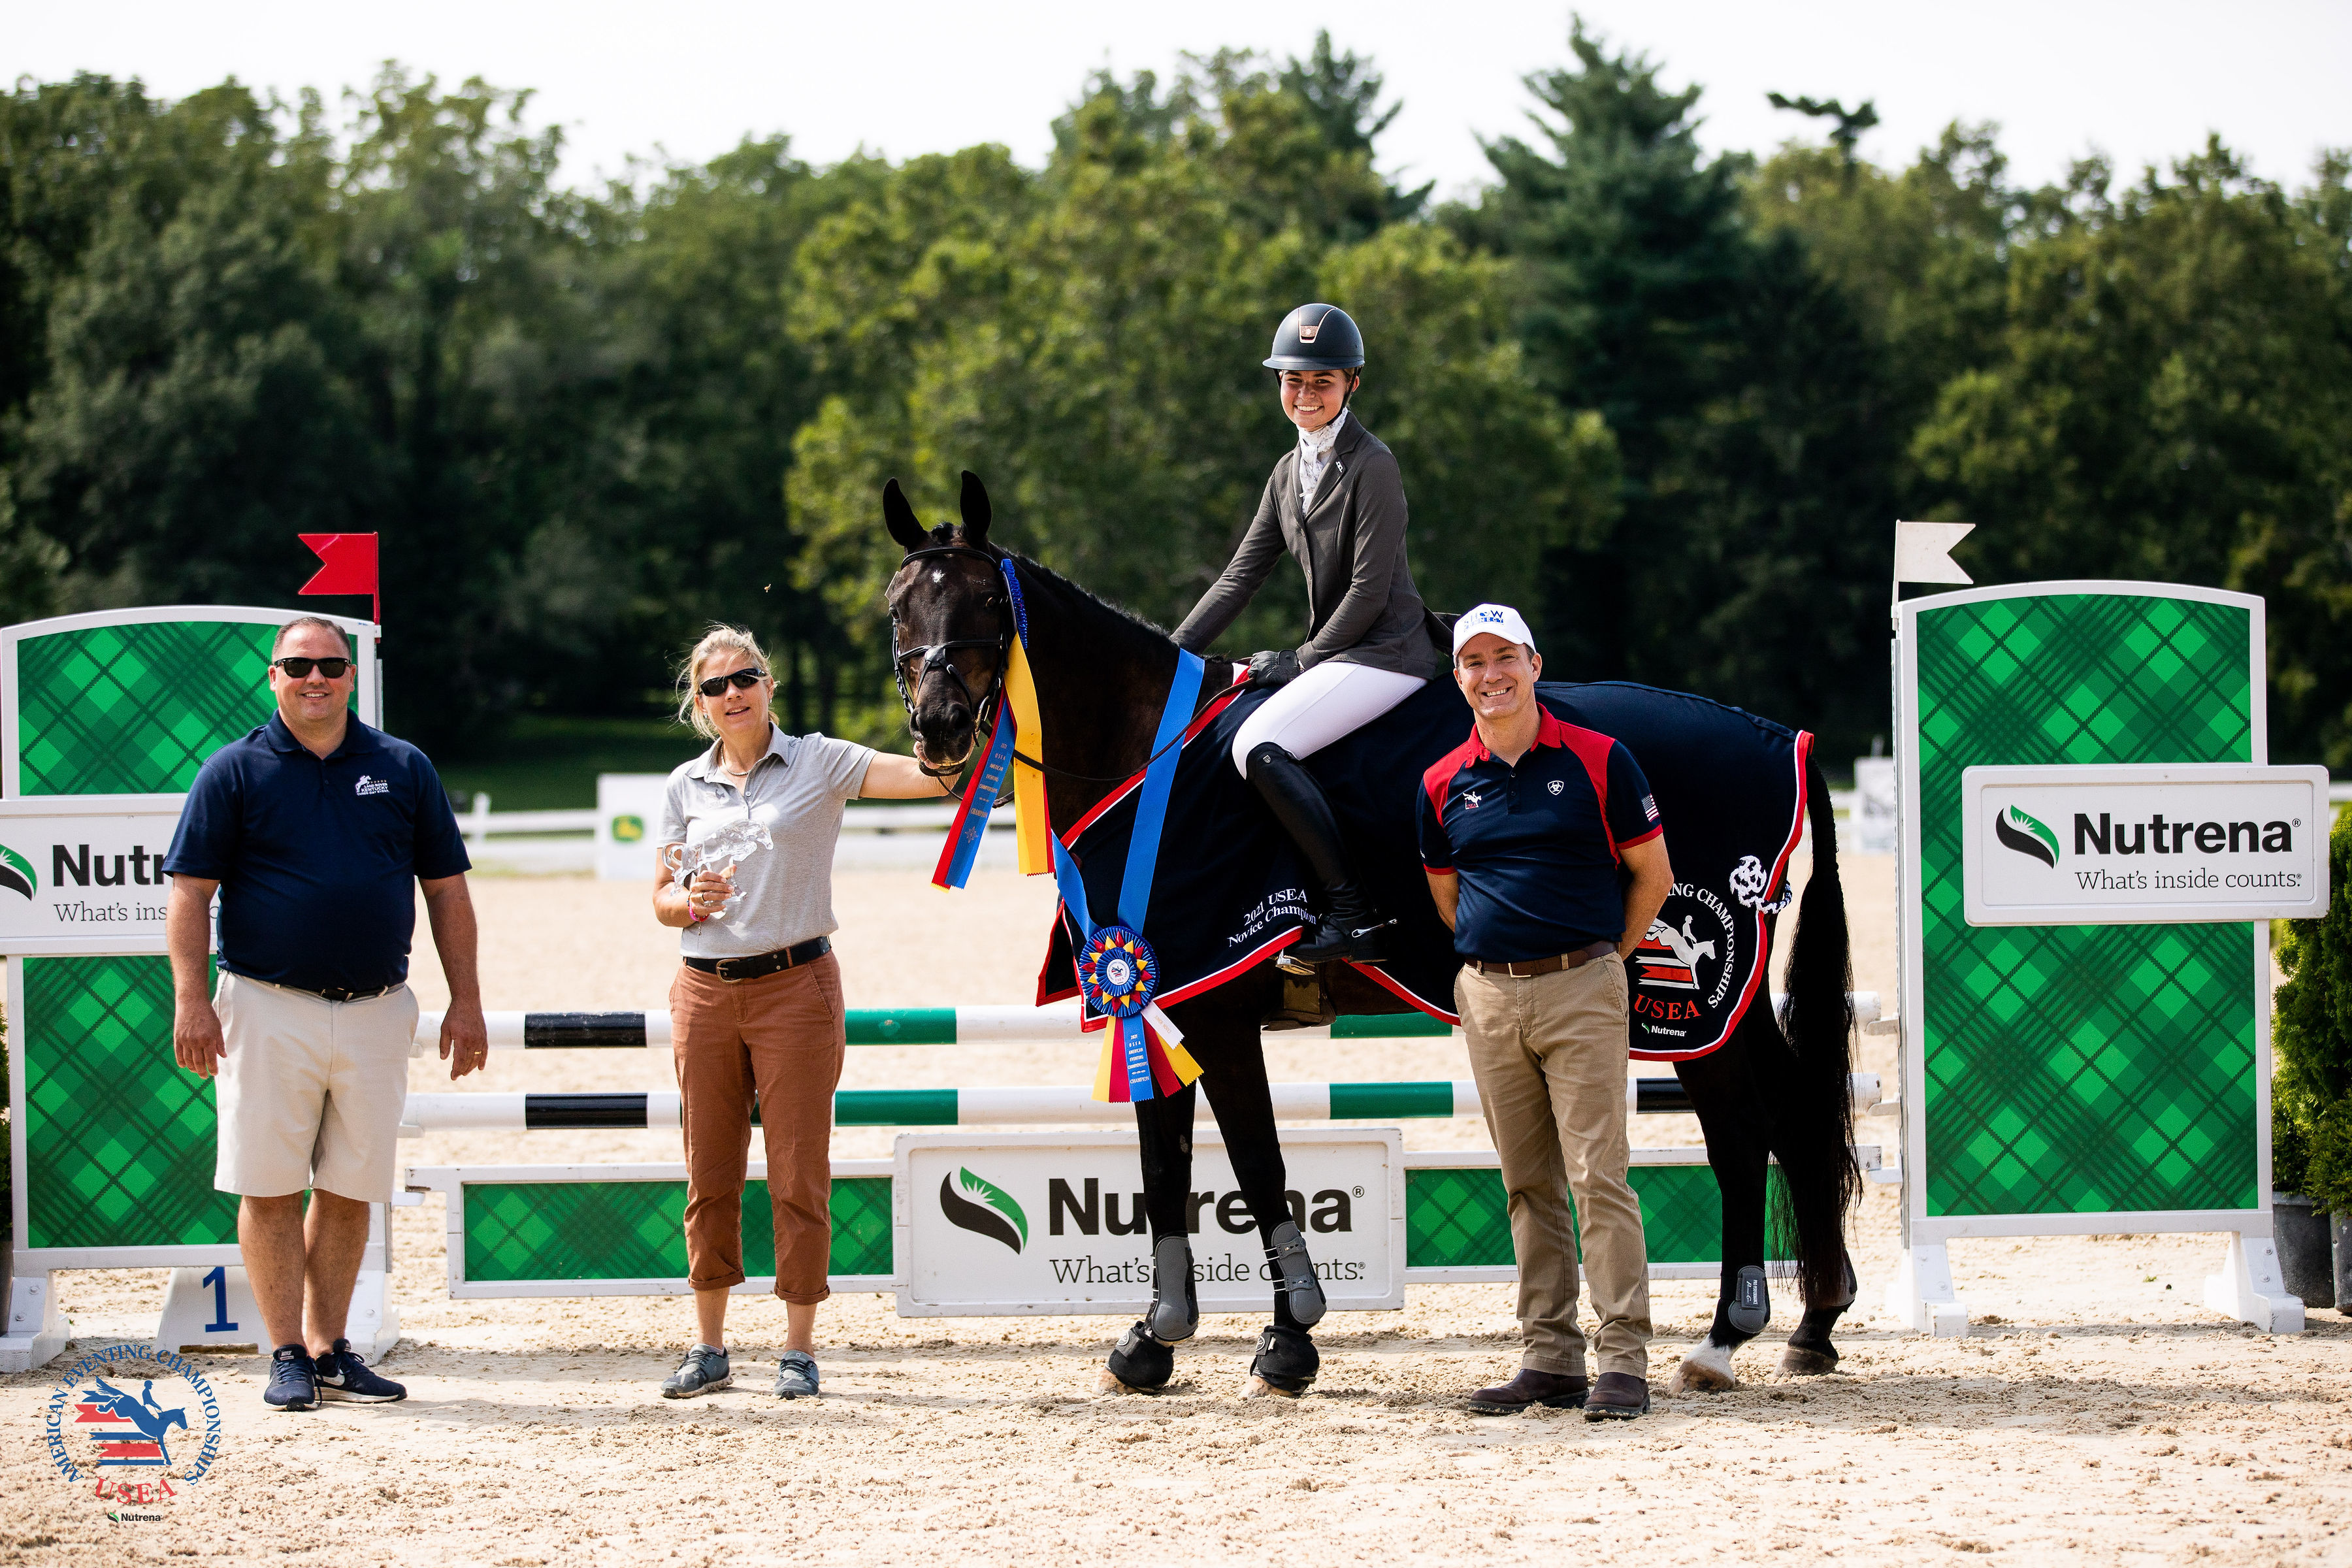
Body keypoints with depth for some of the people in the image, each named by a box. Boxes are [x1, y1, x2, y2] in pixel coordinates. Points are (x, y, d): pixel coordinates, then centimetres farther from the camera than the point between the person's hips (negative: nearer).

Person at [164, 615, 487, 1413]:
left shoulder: (403, 769, 9)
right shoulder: (235, 772, 2)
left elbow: (447, 889, 12)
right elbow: (189, 890, 0)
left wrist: (466, 1001, 7)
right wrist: (191, 998, -10)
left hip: (375, 1012, 2)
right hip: (269, 1010, -2)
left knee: (350, 1190, 5)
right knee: (270, 1189, -2)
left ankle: (329, 1347, 14)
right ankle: (288, 1356, 4)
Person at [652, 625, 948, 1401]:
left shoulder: (819, 763, -1)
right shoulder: (686, 787, 9)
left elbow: (932, 774, -11)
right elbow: (661, 900, 11)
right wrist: (692, 900, -11)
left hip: (795, 985, -3)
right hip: (706, 990, 3)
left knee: (799, 1174, -2)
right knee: (708, 1174, 7)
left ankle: (800, 1349, 6)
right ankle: (709, 1347, 16)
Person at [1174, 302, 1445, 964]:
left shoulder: (1372, 466, -13)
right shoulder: (1291, 470, 13)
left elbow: (1369, 591, -15)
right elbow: (1240, 577, 12)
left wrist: (1302, 661, -11)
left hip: (1387, 652, -10)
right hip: (1337, 653, 10)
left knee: (1260, 745, -25)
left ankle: (1353, 914, -26)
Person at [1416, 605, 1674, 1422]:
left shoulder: (1599, 761, -2)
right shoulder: (1443, 785, 8)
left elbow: (1653, 874, 4)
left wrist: (1608, 955, 8)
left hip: (1580, 991, -4)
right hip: (1488, 998, 4)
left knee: (1597, 1175, -9)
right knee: (1528, 1185, 8)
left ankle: (1624, 1359, -9)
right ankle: (1551, 1357, 13)